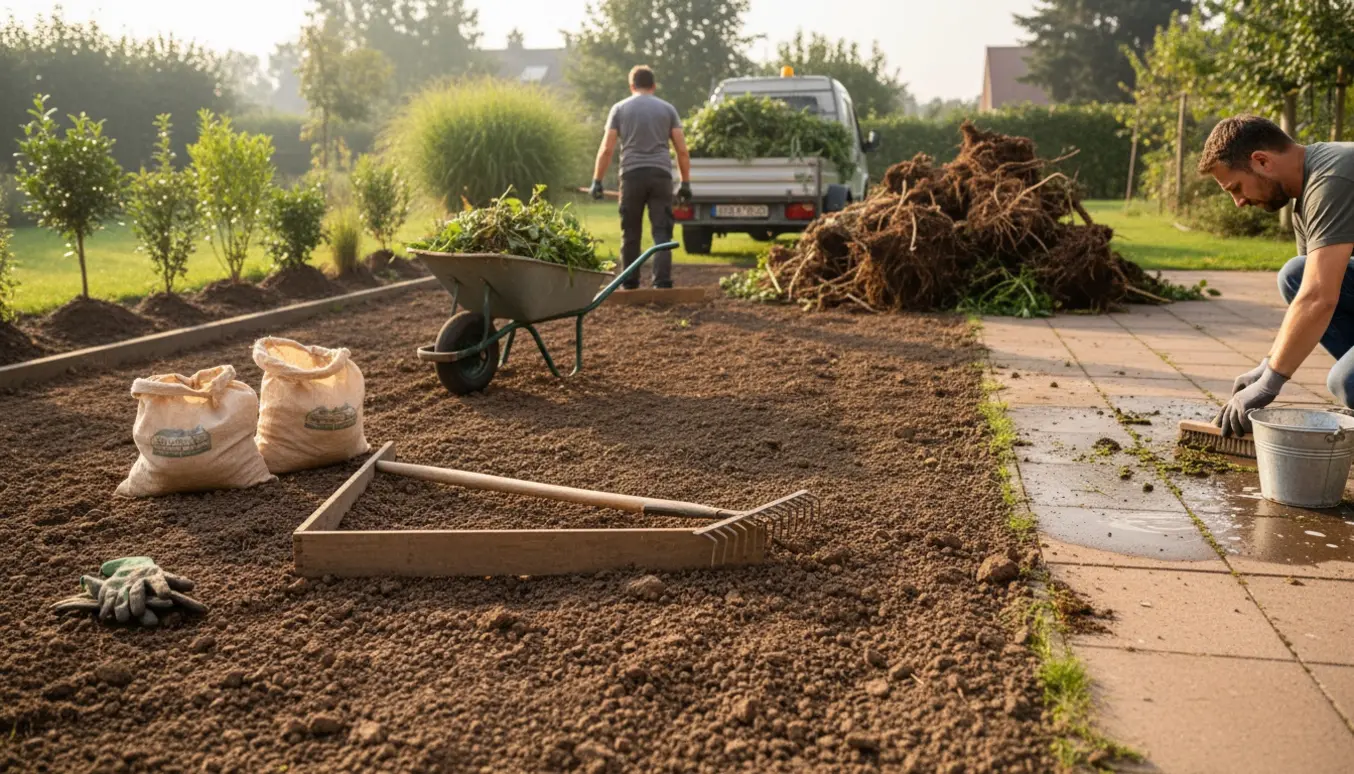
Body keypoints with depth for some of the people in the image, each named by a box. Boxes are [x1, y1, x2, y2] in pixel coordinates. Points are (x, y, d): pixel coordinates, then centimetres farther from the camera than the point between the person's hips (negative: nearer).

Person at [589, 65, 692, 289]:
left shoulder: (620, 109, 10)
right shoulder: (667, 109, 13)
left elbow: (606, 149, 2)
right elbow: (682, 150, 7)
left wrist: (597, 181, 6)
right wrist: (686, 183, 11)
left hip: (632, 174, 0)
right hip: (661, 174, 0)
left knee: (630, 234, 9)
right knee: (662, 232, -1)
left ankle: (630, 283, 15)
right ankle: (662, 281, -11)